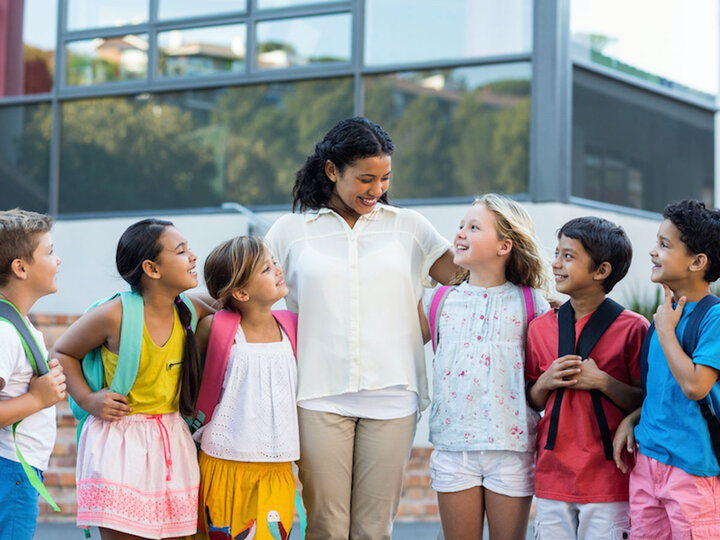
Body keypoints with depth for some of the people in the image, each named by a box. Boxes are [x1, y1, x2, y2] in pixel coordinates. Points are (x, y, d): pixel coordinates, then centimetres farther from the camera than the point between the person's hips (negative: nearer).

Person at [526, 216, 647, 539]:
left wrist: (602, 382, -15)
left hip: (607, 479, -4)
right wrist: (546, 382, -4)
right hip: (552, 474, 4)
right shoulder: (540, 328, 8)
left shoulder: (632, 328, -6)